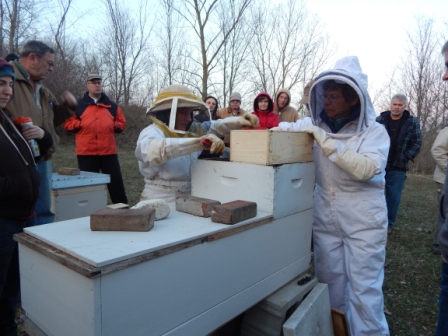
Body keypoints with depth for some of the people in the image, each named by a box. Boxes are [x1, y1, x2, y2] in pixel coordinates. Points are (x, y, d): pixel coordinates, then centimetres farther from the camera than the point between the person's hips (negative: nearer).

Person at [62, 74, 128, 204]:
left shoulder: (111, 105, 12)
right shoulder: (78, 105, 7)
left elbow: (122, 123, 17)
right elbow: (67, 123, 6)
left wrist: (114, 125, -2)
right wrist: (81, 124, -8)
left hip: (108, 152, 1)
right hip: (86, 152, -1)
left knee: (116, 183, 3)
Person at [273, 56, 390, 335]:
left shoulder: (374, 131, -9)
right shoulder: (316, 125, 1)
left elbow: (366, 169, -26)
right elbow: (282, 129, 10)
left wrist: (323, 138, -27)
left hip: (363, 220, -3)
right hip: (324, 216, 4)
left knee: (364, 289, 4)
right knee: (329, 282, 15)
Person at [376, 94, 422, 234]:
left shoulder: (413, 122, 3)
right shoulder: (379, 120, 0)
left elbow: (417, 143, 3)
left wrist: (405, 158, -7)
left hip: (398, 167, 1)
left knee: (393, 197, 8)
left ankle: (389, 224, 21)